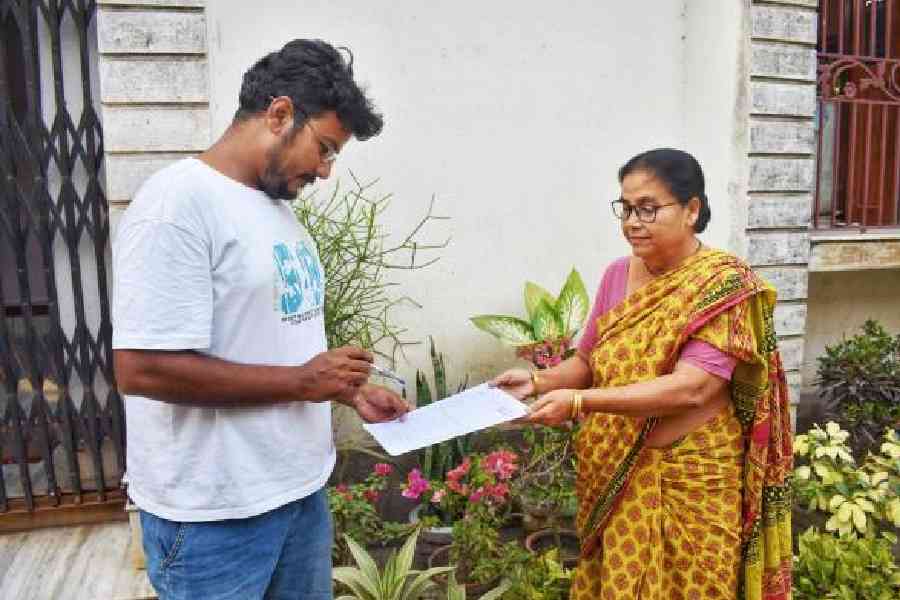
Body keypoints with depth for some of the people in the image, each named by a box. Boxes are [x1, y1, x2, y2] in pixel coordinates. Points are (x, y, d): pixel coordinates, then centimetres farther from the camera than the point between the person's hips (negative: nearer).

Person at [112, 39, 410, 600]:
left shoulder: (278, 206, 9)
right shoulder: (180, 202, -18)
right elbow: (141, 368, -24)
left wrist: (350, 390, 4)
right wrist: (300, 382, -20)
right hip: (214, 513, -8)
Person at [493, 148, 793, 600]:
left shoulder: (723, 284, -15)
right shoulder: (617, 274, 2)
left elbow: (691, 388, -25)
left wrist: (579, 401, -30)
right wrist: (539, 381, -9)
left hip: (688, 481, -5)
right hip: (614, 476, 5)